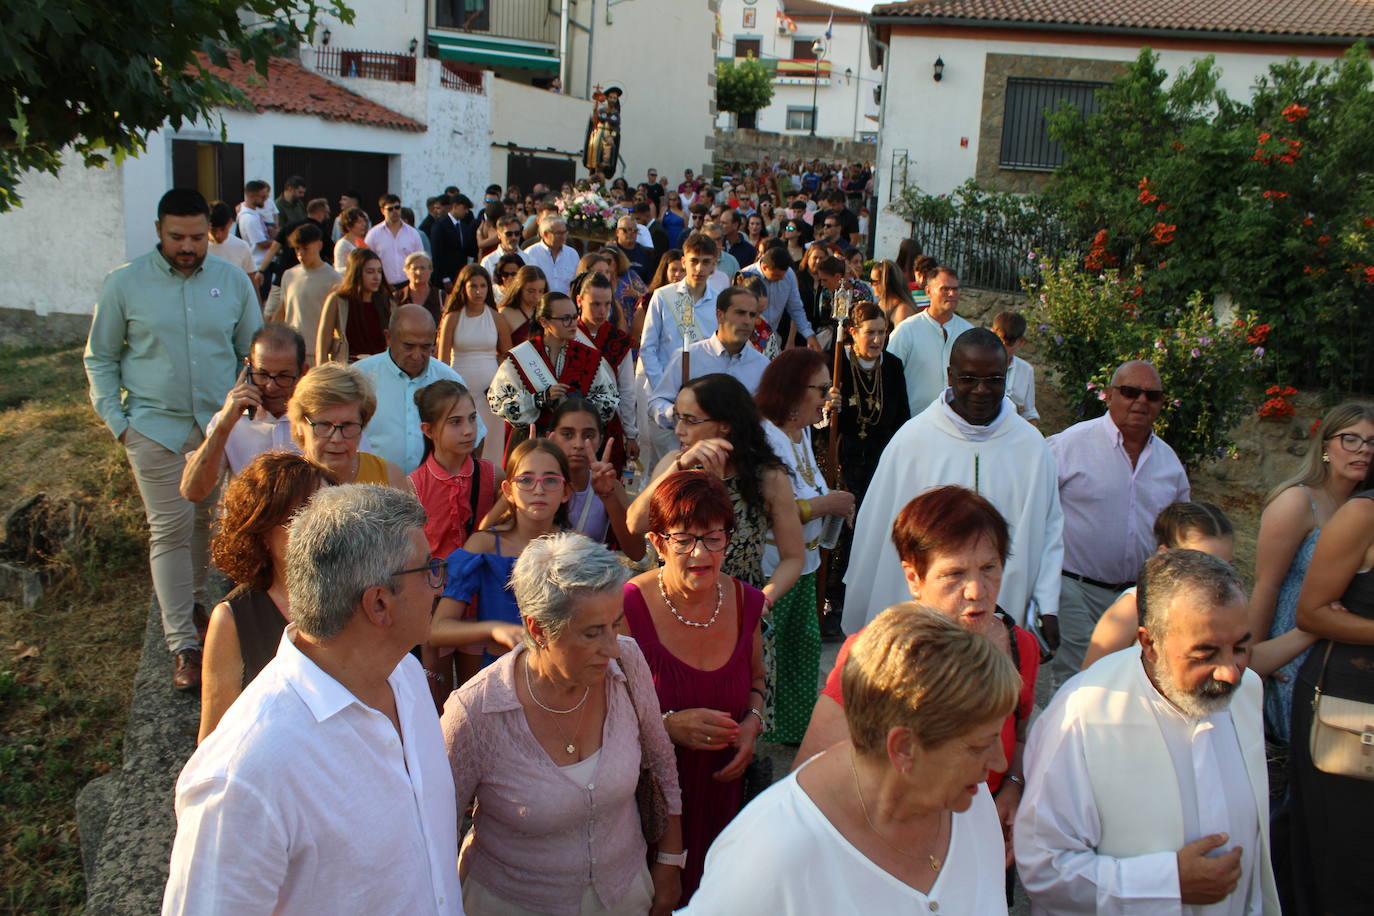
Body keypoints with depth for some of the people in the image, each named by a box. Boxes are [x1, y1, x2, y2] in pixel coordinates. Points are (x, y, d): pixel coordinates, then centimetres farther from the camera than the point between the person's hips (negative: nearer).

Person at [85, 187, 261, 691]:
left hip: (221, 424, 2)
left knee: (207, 521, 11)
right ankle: (184, 645, 5)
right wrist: (116, 420, -2)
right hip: (156, 427, -2)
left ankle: (192, 597, 35)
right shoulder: (124, 283, -2)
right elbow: (99, 358, 6)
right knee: (171, 530, -1)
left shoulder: (233, 280, 3)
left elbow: (253, 351, 13)